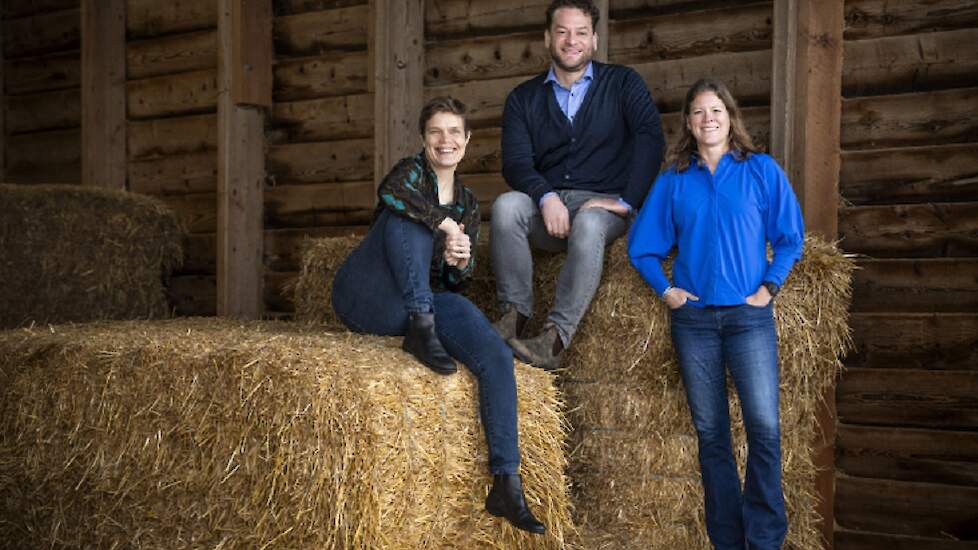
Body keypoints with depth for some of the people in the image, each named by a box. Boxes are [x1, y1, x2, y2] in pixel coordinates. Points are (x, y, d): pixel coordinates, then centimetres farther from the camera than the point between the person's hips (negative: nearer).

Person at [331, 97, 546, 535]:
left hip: (426, 300, 4)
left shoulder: (468, 205, 17)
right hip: (368, 299, -4)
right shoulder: (412, 171, 3)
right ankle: (420, 331, -32)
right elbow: (389, 192, -26)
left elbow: (456, 283, 15)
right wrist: (443, 224, -24)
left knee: (497, 357, -21)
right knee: (408, 218, -29)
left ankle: (506, 486, -23)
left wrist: (462, 261, -8)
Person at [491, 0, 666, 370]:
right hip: (547, 204, 2)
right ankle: (514, 315, -25)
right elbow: (515, 162, 0)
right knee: (506, 205, -30)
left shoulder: (622, 83, 9)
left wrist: (627, 201, -18)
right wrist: (546, 197, -21)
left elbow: (651, 138, -6)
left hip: (603, 204, -2)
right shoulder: (523, 98, 14)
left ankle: (555, 338, -39)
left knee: (589, 224, -37)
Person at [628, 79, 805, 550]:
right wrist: (666, 290, 1)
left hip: (749, 315, -2)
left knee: (764, 426, -12)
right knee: (710, 432, 5)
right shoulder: (673, 180, 9)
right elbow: (642, 246, 13)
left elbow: (790, 237, 5)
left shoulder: (761, 170, 4)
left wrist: (769, 286, -5)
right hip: (693, 317, 2)